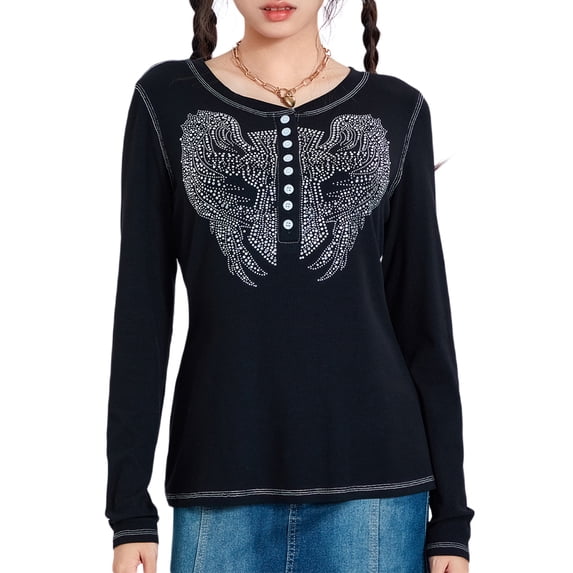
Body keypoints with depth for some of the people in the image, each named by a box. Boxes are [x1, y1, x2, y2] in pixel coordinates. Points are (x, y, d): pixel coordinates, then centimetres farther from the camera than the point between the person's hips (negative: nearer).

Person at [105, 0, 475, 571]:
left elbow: (424, 313, 7)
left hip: (373, 474, 1)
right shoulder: (166, 100, 4)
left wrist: (450, 514, 5)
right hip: (222, 480, 0)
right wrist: (130, 510, -1)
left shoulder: (396, 112, 6)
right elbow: (141, 310, 3)